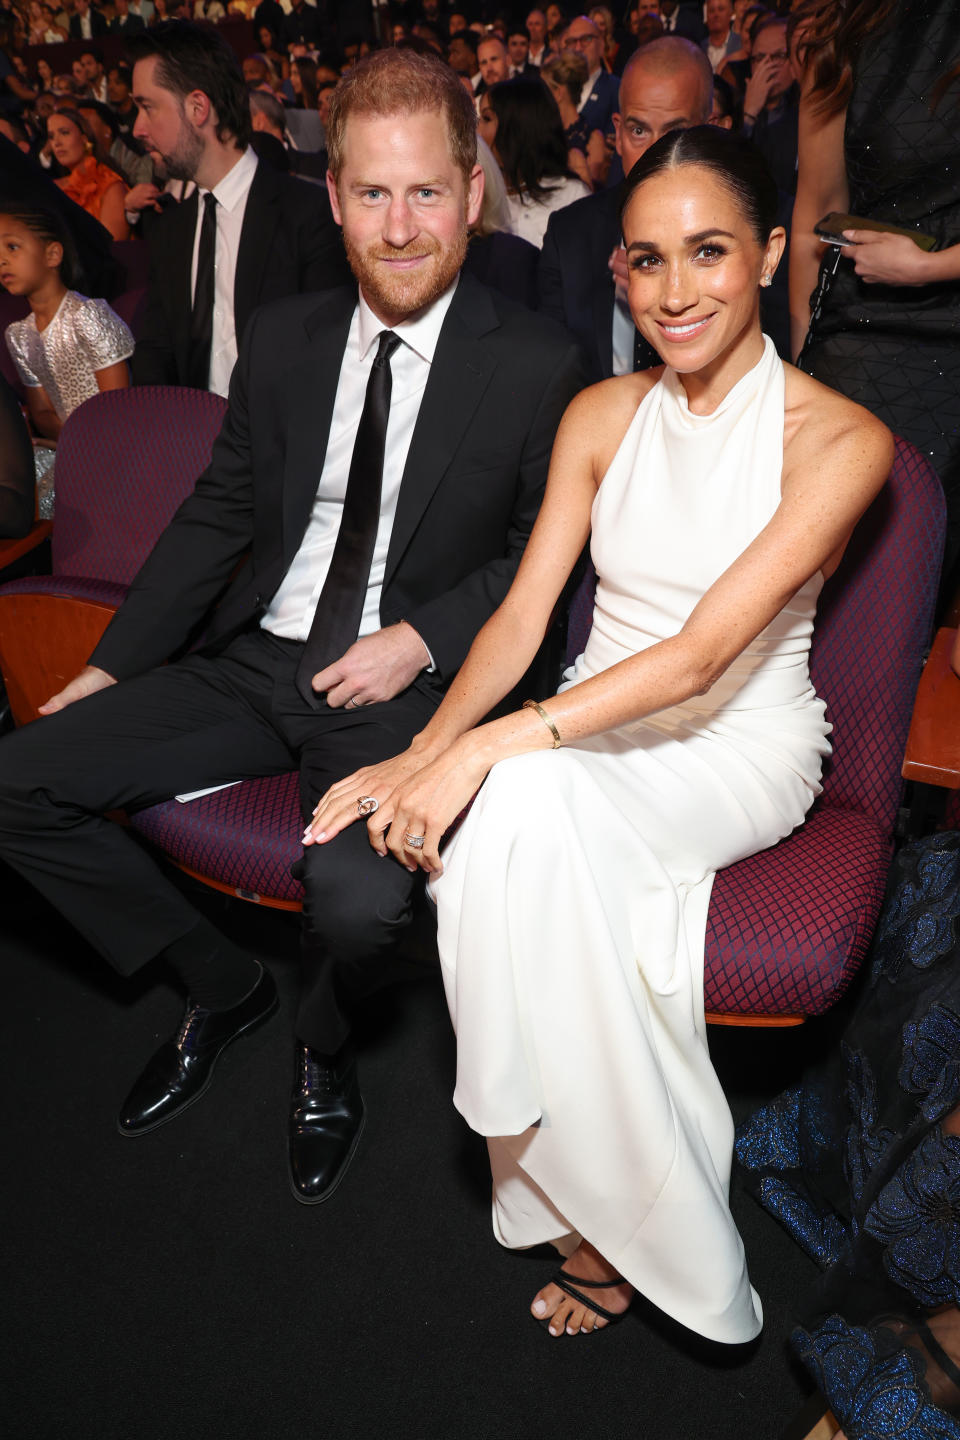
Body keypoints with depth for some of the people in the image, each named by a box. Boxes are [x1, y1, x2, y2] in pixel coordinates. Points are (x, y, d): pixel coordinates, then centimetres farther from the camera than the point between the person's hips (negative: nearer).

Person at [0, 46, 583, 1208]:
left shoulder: (535, 367, -5)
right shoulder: (281, 338, 8)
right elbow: (216, 515, 12)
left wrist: (419, 640, -15)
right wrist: (112, 664, 6)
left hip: (405, 684, -5)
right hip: (257, 663, 5)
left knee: (357, 900, -32)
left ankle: (324, 1047, 9)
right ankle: (219, 986, 16)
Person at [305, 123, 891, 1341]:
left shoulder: (838, 439, -11)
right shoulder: (601, 416, 4)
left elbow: (701, 654, -22)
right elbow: (522, 613, -2)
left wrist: (490, 748, -28)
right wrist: (426, 750, -18)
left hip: (739, 747, -4)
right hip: (594, 729, 4)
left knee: (529, 805, -32)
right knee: (520, 814, -30)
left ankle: (615, 1215, -11)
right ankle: (604, 1205, -8)